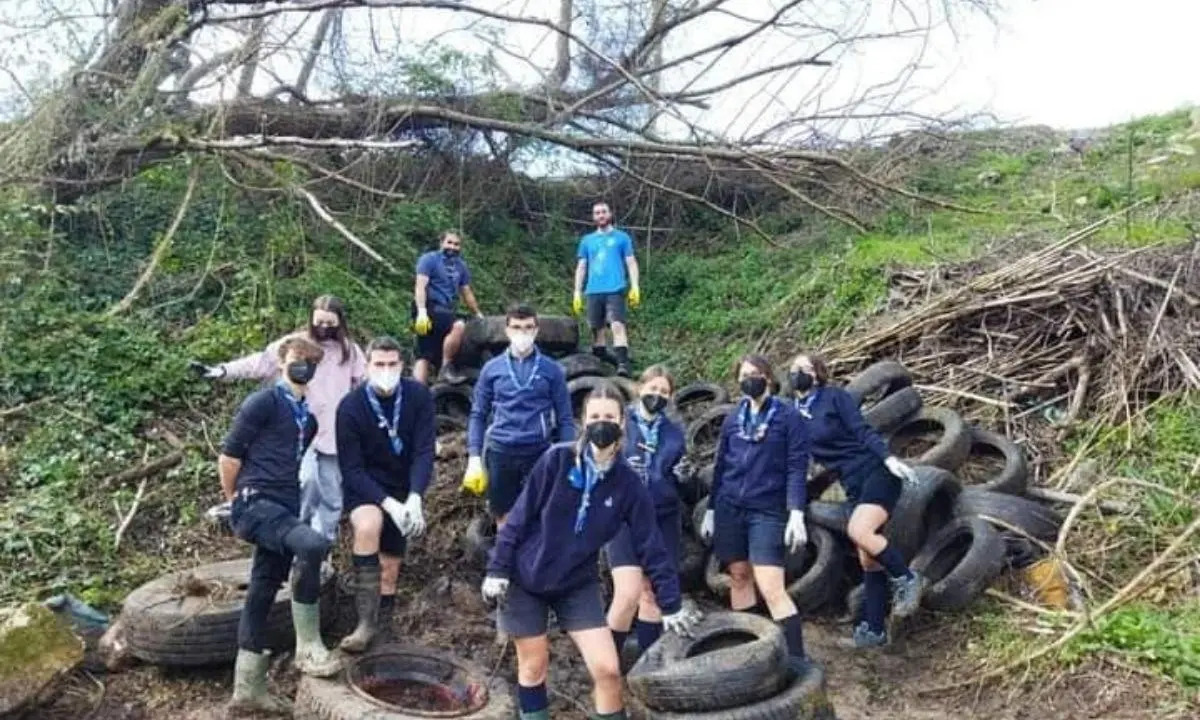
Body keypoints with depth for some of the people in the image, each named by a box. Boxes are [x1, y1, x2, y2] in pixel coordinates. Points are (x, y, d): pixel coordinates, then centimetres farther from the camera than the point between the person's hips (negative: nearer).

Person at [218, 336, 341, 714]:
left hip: (284, 510, 8)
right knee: (312, 545, -31)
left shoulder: (308, 418, 18)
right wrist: (235, 501, 6)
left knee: (262, 595, 11)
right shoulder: (263, 402, -5)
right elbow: (228, 456, -5)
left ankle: (248, 690, 19)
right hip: (257, 505, -8)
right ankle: (308, 646, -19)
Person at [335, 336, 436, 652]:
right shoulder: (350, 407, -19)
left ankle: (382, 628, 28)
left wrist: (414, 498, -31)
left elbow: (424, 452, -17)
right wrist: (388, 503, -29)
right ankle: (366, 623, -26)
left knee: (390, 567, 7)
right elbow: (351, 469, -19)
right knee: (368, 526, -33)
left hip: (403, 489, 3)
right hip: (364, 488, -2)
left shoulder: (419, 396, -16)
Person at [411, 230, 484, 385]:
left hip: (446, 311, 7)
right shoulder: (429, 259, -2)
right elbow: (420, 286, -11)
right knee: (459, 326, -30)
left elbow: (467, 292, 27)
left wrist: (478, 314, 26)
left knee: (424, 357, 3)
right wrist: (421, 311, -23)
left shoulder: (460, 266, 18)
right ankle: (446, 366, -19)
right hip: (430, 308, -7)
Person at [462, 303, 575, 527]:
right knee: (504, 520, 12)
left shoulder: (551, 369, 1)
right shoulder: (492, 368, 4)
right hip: (501, 453, 1)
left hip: (539, 453, -1)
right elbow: (478, 415, 7)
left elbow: (565, 419, 3)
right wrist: (474, 457, -2)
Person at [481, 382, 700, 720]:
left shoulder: (628, 483, -9)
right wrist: (497, 569, -9)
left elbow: (650, 546, -4)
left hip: (578, 585, 2)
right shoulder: (556, 460, -15)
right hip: (525, 579, -1)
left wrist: (671, 605, -2)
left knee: (607, 668, -6)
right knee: (533, 668, 9)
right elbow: (520, 516, -9)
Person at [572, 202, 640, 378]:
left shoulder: (622, 237, 10)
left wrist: (635, 287, -7)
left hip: (615, 290, -3)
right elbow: (581, 267, 17)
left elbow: (631, 263, 5)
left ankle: (623, 365, -25)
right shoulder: (587, 240, 17)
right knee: (596, 329, 6)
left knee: (617, 325, -18)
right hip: (593, 291, 4)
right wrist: (577, 292, 9)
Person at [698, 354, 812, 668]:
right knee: (739, 576, 11)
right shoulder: (733, 418, 11)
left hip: (768, 511, -5)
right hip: (729, 508, 5)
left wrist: (796, 514, -16)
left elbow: (796, 468, -7)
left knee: (771, 588, -12)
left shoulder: (788, 416, -2)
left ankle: (797, 658, -6)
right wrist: (710, 510, 14)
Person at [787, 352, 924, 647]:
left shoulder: (835, 397, -3)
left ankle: (907, 579, -6)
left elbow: (863, 431, -12)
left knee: (859, 531, -27)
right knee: (867, 558, 4)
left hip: (877, 472, -6)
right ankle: (874, 629, 9)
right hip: (854, 485, 6)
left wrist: (889, 458, -25)